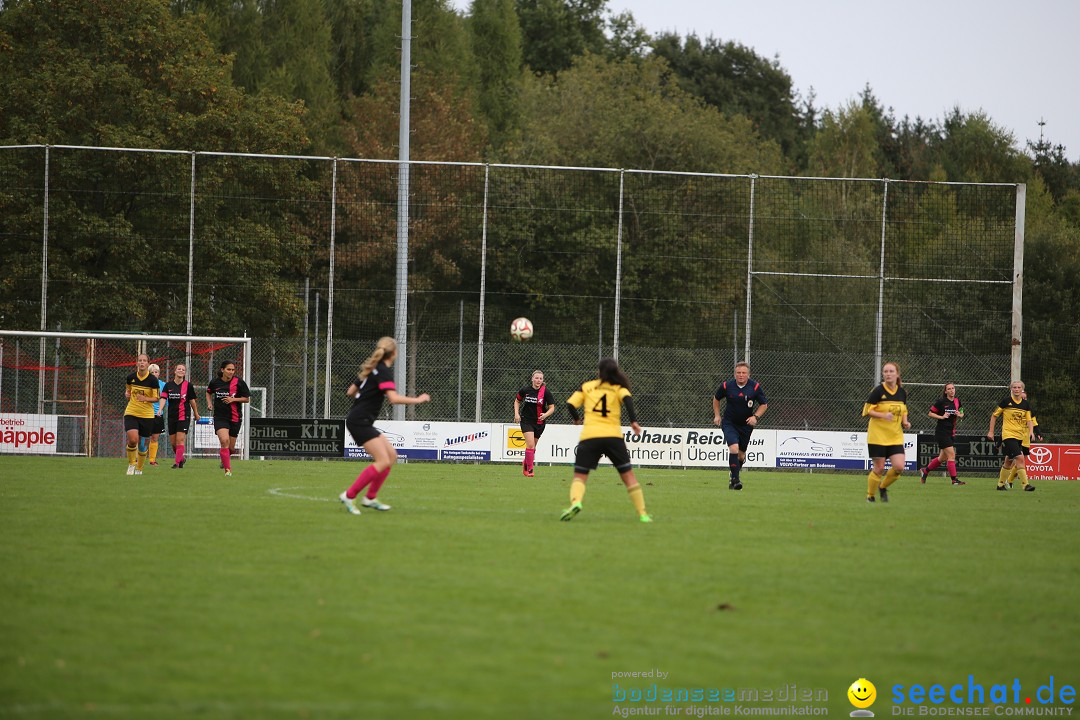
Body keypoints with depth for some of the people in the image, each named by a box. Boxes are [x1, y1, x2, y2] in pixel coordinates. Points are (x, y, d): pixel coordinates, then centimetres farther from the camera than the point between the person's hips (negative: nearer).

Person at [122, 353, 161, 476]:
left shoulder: (152, 380, -8)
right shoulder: (131, 378, 0)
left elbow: (156, 398, -4)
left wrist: (145, 398, -22)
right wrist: (127, 394, -3)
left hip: (147, 415, -1)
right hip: (131, 413, 1)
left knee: (142, 444, 5)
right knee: (133, 439, -20)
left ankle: (139, 469, 27)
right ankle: (131, 463, 4)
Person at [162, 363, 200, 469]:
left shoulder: (188, 385, -1)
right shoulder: (168, 385, 4)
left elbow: (192, 401, 6)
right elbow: (163, 398, -6)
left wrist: (196, 414, 13)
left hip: (184, 416, -3)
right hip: (172, 416, 3)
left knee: (180, 439, -13)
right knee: (173, 442, 7)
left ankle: (178, 462, -12)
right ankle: (181, 458, 29)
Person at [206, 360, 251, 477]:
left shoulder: (239, 383, -6)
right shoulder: (215, 382, 0)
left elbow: (247, 399, 0)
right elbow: (208, 392, 23)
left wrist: (233, 399, -14)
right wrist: (209, 403, 5)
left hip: (235, 418, 0)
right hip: (220, 417, 0)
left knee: (231, 447, 5)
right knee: (224, 441, -22)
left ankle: (225, 459, 41)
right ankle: (228, 469, -17)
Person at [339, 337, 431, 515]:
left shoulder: (371, 369, 16)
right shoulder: (384, 371, -12)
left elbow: (350, 391, 21)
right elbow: (394, 398, -26)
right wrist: (417, 400, -14)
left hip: (362, 422, 10)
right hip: (360, 421, -10)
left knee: (391, 455, 10)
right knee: (383, 461, -17)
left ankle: (370, 497, 11)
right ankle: (349, 496, -16)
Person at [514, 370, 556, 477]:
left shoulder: (545, 392, -9)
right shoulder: (525, 390, -6)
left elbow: (552, 408, -6)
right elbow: (517, 401, 12)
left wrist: (546, 415, -26)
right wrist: (516, 413, -1)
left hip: (539, 422, 2)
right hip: (526, 420, -2)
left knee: (533, 447, 13)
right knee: (530, 444, -16)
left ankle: (525, 463, 40)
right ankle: (529, 469, -10)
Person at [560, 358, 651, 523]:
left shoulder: (586, 387, 13)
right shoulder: (619, 388, 10)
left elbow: (570, 404, 6)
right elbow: (627, 398, -11)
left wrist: (577, 419, 25)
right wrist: (633, 421, -12)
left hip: (589, 436, 0)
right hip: (613, 435, 0)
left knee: (579, 476, 4)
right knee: (628, 475, 9)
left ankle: (575, 502, -26)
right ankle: (642, 514, 6)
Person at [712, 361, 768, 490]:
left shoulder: (755, 387, -9)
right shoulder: (726, 386, -9)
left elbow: (764, 404, 1)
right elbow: (716, 399, 11)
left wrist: (755, 417, -14)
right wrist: (717, 415, 5)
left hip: (746, 425, 2)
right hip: (729, 424, -2)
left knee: (741, 454, 11)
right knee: (734, 448, -23)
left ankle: (733, 475, 38)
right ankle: (735, 480, -19)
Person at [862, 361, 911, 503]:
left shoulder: (902, 392, 6)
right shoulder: (878, 391, -10)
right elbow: (867, 411, -10)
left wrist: (905, 422, 2)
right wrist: (883, 415, -23)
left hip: (895, 437, 4)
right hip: (877, 436, -4)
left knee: (899, 467, -10)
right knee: (879, 468, -2)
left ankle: (883, 487, 17)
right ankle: (870, 496, 18)